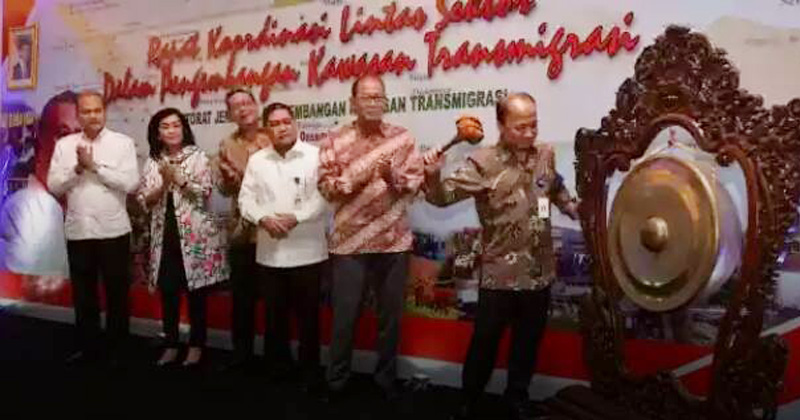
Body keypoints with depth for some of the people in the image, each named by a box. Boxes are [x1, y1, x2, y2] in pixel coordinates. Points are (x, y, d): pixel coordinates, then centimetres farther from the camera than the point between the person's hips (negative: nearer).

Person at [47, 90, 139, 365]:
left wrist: (95, 166, -14)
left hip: (113, 230, -3)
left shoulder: (123, 143, -2)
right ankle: (88, 347, 26)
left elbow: (130, 183, -12)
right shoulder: (64, 145, 7)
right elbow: (53, 185, 2)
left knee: (117, 292, 6)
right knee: (83, 293, 12)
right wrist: (77, 168, -13)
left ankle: (117, 349, 19)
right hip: (77, 231, 3)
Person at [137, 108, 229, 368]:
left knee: (195, 292, 2)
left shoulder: (198, 157, 0)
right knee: (167, 292, 7)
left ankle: (196, 345, 14)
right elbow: (144, 201, 5)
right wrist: (164, 184, -12)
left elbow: (205, 193, -9)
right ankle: (171, 345, 20)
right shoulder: (153, 162, 10)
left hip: (194, 234, -3)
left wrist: (178, 178, -16)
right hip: (165, 234, 4)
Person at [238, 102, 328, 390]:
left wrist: (296, 217, -19)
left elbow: (323, 197, -9)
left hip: (306, 250, -3)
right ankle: (277, 367, 29)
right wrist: (263, 219, -12)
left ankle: (310, 371, 19)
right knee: (274, 313, 13)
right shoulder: (257, 160, 9)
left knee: (308, 314, 5)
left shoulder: (314, 155, -3)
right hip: (269, 251, 4)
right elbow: (246, 198, 6)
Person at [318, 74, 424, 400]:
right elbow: (327, 187, -4)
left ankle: (386, 378, 28)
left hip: (394, 242, 1)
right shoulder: (335, 141, 2)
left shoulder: (403, 139, 5)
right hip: (350, 242, -1)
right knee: (345, 315, 7)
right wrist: (361, 175, -17)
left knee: (391, 314, 11)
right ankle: (337, 380, 24)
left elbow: (417, 183, 1)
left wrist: (393, 174, -17)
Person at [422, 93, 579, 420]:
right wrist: (432, 176, -40)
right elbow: (444, 195, -21)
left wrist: (576, 211, 14)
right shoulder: (484, 162, -12)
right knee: (485, 342, 6)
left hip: (539, 272, 5)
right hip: (500, 274, -5)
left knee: (528, 343, 18)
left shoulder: (545, 155, 4)